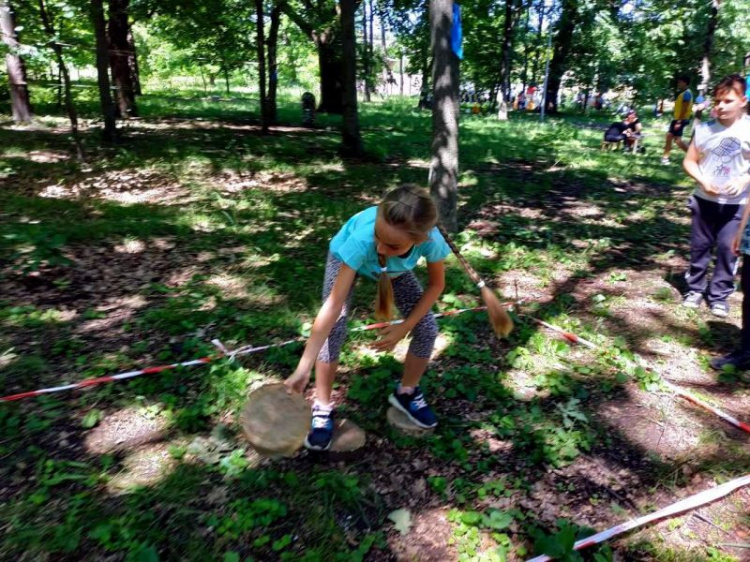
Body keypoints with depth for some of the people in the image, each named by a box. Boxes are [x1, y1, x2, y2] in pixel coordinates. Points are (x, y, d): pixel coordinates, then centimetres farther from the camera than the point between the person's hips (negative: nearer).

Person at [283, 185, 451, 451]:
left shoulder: (431, 240, -39)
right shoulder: (361, 238, -46)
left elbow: (436, 284, -17)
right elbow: (333, 304, -43)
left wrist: (405, 327, -22)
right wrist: (303, 367, -42)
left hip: (396, 268, 3)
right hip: (346, 256, -2)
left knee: (427, 327, -7)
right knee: (333, 330, -19)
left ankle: (406, 393, 20)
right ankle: (322, 409, 5)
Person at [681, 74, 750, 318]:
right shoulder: (704, 129, -3)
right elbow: (689, 161, 4)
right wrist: (702, 180, -12)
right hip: (704, 200, 1)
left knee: (727, 249, 4)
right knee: (699, 246, 10)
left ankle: (719, 294, 18)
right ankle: (695, 288, 26)